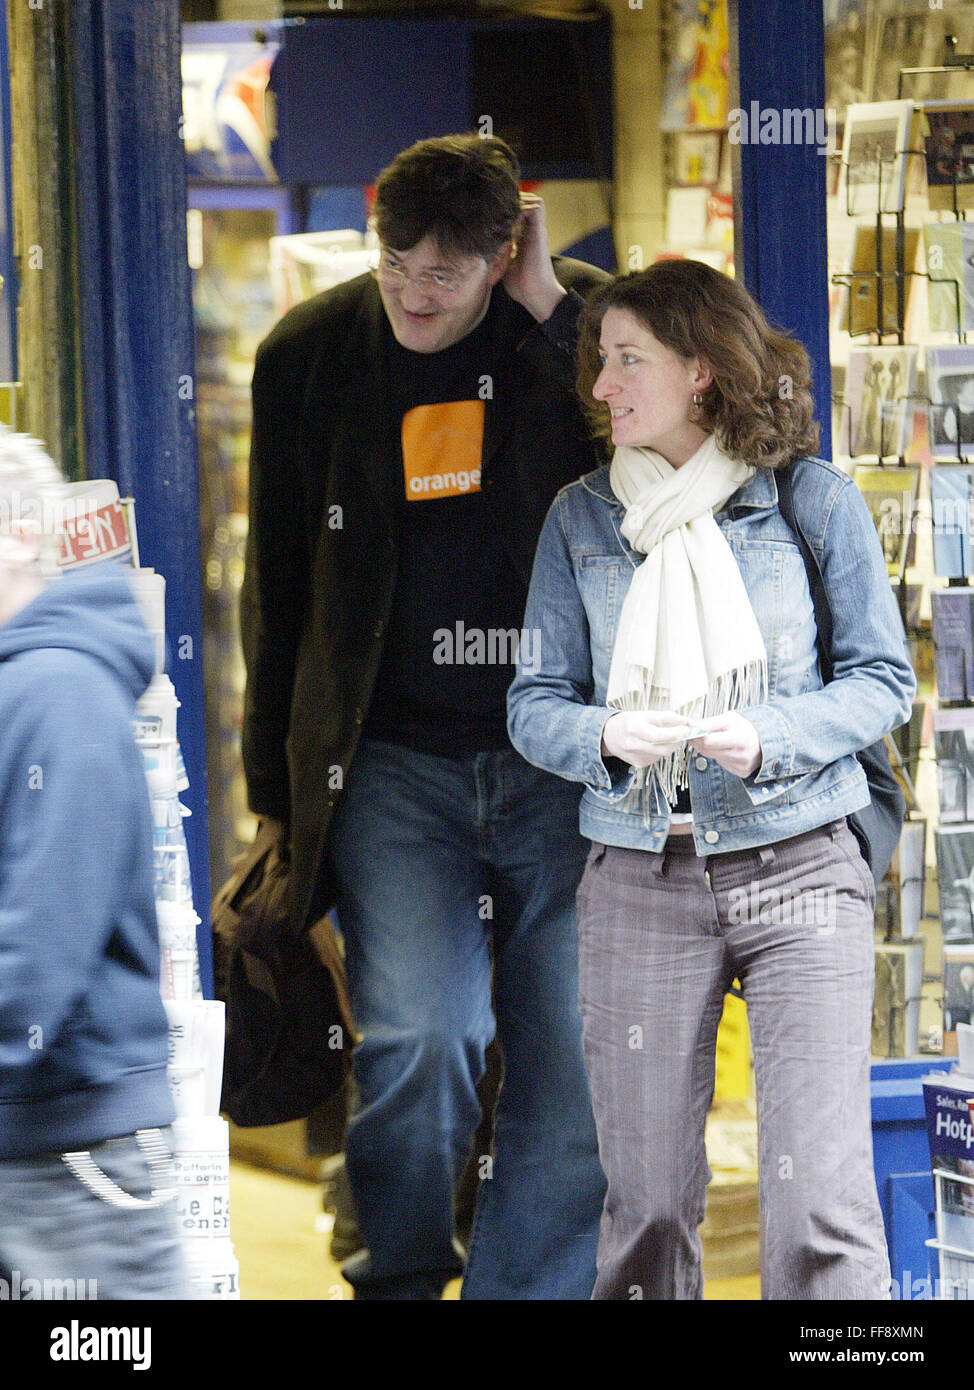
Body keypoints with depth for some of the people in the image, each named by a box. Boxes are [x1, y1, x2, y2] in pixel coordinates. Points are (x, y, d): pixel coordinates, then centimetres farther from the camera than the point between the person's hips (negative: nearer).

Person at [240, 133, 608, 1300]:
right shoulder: (309, 355, 5)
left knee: (579, 1065, -1)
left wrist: (546, 312, -16)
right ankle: (398, 1277, 9)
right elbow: (280, 592, 12)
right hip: (394, 762, 0)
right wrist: (277, 790, 12)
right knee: (417, 1040, -14)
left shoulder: (582, 324, 1)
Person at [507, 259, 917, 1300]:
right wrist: (606, 738, -14)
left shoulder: (813, 500, 2)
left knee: (821, 1206, -10)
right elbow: (534, 703, 8)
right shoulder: (581, 518, 9)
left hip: (797, 868, -2)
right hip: (637, 878, 2)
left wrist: (768, 737, -13)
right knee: (646, 1207, 3)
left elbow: (883, 679, 5)